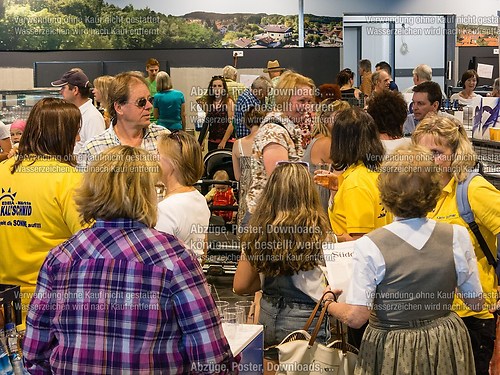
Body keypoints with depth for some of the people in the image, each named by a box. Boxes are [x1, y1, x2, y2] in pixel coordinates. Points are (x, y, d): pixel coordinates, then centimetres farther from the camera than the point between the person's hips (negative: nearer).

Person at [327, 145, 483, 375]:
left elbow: (355, 317, -19)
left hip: (392, 354, -2)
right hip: (446, 349, 3)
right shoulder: (457, 237, -11)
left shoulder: (369, 246, -19)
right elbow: (476, 302, 0)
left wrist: (329, 305, 1)